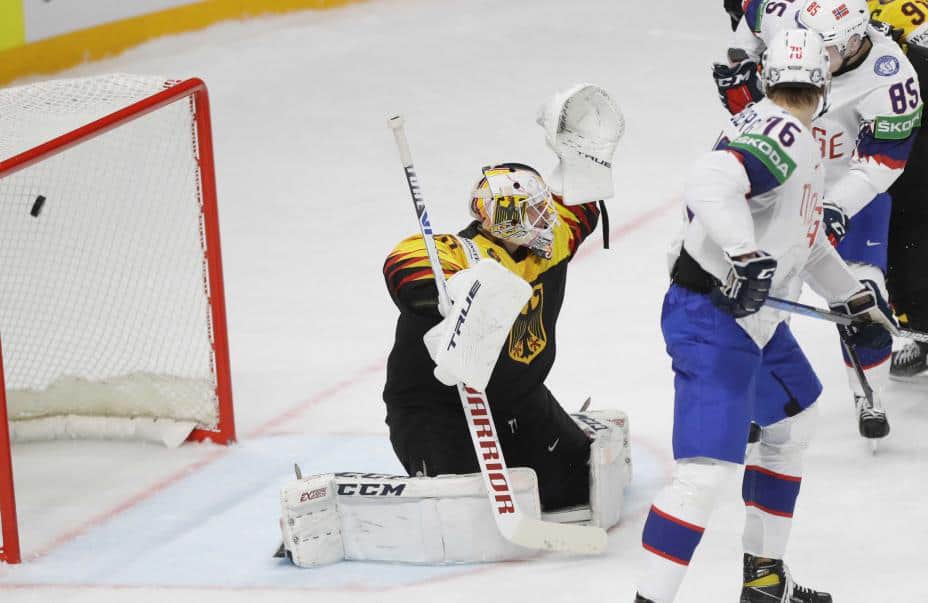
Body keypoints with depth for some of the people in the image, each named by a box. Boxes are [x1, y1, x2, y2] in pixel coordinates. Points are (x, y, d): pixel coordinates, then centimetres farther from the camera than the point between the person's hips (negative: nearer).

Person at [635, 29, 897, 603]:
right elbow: (712, 182, -36)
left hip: (755, 318, 11)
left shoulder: (797, 143, 15)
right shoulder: (781, 135, -17)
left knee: (795, 421, 27)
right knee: (708, 467, -18)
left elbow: (803, 239, 30)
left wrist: (857, 297, 38)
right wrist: (745, 255, -43)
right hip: (713, 321, -11)